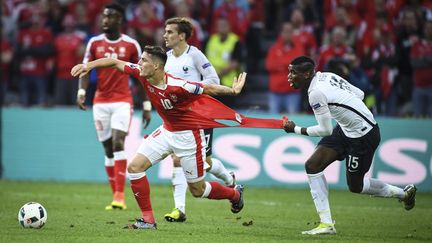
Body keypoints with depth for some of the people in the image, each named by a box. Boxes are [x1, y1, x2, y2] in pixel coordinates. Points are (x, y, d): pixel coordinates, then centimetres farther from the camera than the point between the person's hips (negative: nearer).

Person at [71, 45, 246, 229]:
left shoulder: (177, 86, -32)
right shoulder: (141, 74, -13)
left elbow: (208, 88, -24)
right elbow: (115, 62, -6)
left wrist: (232, 90, -31)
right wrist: (88, 66, -14)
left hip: (188, 136, -6)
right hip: (167, 130, 6)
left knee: (197, 190, 6)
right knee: (135, 167, -9)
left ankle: (235, 194, 37)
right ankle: (148, 220, -1)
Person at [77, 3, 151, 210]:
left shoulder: (131, 45, 0)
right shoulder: (95, 43, 5)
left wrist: (147, 105, 3)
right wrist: (81, 92, -16)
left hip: (122, 101, -3)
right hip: (100, 102, 3)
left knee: (118, 143, -18)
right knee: (108, 149, 5)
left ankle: (120, 196, -20)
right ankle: (116, 196, 12)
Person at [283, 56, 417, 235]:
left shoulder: (316, 93, -25)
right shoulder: (326, 76, 1)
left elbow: (325, 130, -19)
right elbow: (360, 94, 9)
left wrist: (296, 130, -9)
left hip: (364, 136, -10)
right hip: (345, 130, 10)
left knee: (355, 186, 6)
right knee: (312, 165, -2)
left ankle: (403, 193, 29)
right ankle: (326, 224, 0)